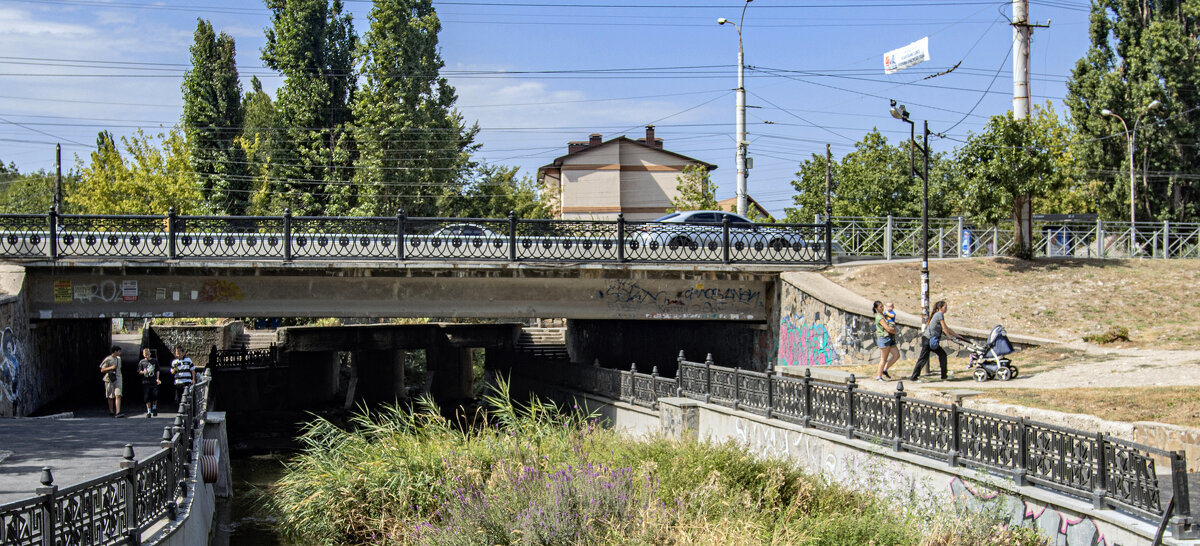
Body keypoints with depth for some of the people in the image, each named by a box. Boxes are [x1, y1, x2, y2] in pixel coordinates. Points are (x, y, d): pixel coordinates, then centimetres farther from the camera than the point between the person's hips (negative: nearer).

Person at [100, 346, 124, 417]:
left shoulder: (118, 359, 14)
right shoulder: (108, 359, -6)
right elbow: (102, 370, -7)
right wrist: (111, 368, -17)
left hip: (117, 379, 4)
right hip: (109, 379, -4)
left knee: (118, 395, -12)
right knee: (111, 397, 7)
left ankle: (118, 412, -20)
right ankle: (111, 411, 22)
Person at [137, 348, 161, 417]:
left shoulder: (154, 360, 8)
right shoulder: (141, 362, 7)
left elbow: (157, 371, 12)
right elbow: (139, 371, 8)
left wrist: (157, 379, 1)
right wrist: (143, 372, -13)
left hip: (154, 381, 0)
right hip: (146, 382, 0)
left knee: (155, 396, -8)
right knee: (147, 398, -1)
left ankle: (154, 408, 16)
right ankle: (149, 412, 7)